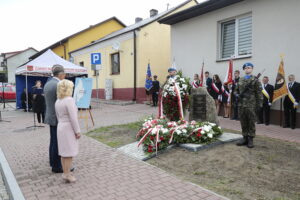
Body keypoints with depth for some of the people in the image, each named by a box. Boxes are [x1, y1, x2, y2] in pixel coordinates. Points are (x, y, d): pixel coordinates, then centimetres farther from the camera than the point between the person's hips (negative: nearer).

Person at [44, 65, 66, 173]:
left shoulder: (47, 84, 10)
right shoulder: (59, 85, -20)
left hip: (50, 117, 10)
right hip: (58, 118, -10)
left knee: (53, 141, 19)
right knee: (58, 143, 0)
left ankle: (53, 162, 32)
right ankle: (57, 166, 10)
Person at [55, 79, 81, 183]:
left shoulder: (57, 101, 8)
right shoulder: (69, 100, -19)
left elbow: (58, 117, 15)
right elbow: (73, 118, -21)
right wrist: (77, 131, -15)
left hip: (60, 127, 9)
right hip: (69, 129, -9)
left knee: (64, 152, 14)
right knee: (69, 153, 1)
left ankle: (65, 173, 24)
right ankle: (67, 174, 7)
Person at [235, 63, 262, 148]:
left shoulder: (255, 80, -1)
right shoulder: (240, 80, 13)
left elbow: (259, 93, -4)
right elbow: (236, 90, 21)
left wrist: (259, 104, -8)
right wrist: (237, 95, 0)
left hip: (251, 105, -4)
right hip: (241, 105, 5)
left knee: (251, 123, 3)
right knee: (243, 123, 11)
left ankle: (250, 140, 13)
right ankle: (245, 138, 23)